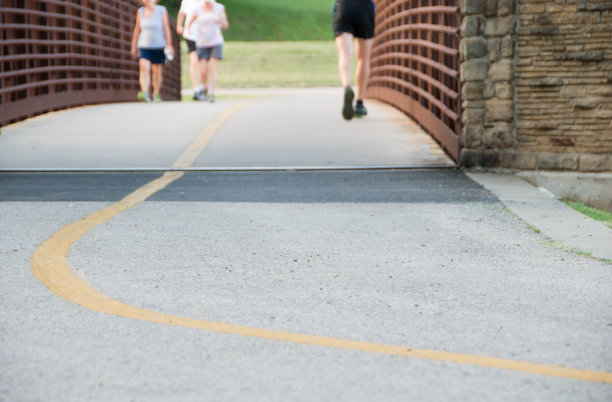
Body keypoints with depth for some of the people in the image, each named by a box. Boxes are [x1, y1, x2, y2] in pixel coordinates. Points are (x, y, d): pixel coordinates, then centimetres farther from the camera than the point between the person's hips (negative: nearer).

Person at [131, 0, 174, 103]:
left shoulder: (162, 11, -1)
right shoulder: (140, 12, 5)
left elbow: (166, 29, -1)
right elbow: (137, 30, 11)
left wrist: (169, 45, -7)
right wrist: (134, 46, 10)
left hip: (159, 46, -1)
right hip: (144, 46, 1)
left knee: (157, 71, 6)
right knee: (144, 68, -17)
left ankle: (156, 94, 22)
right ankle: (145, 93, -28)